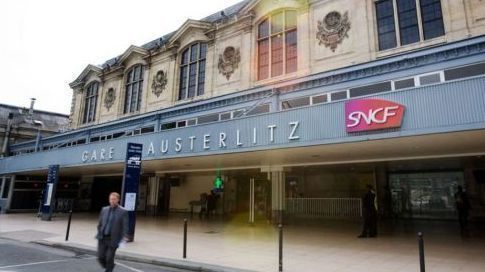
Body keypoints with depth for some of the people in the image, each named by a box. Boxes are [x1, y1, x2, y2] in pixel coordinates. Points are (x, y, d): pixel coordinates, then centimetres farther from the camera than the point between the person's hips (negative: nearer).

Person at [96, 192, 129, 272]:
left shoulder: (123, 211, -6)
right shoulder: (104, 209, 8)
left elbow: (125, 226, -8)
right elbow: (100, 224, 16)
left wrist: (124, 237, -17)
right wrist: (99, 234, 13)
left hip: (113, 239, -4)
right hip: (102, 238, 4)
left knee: (109, 259, -1)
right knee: (100, 257, 6)